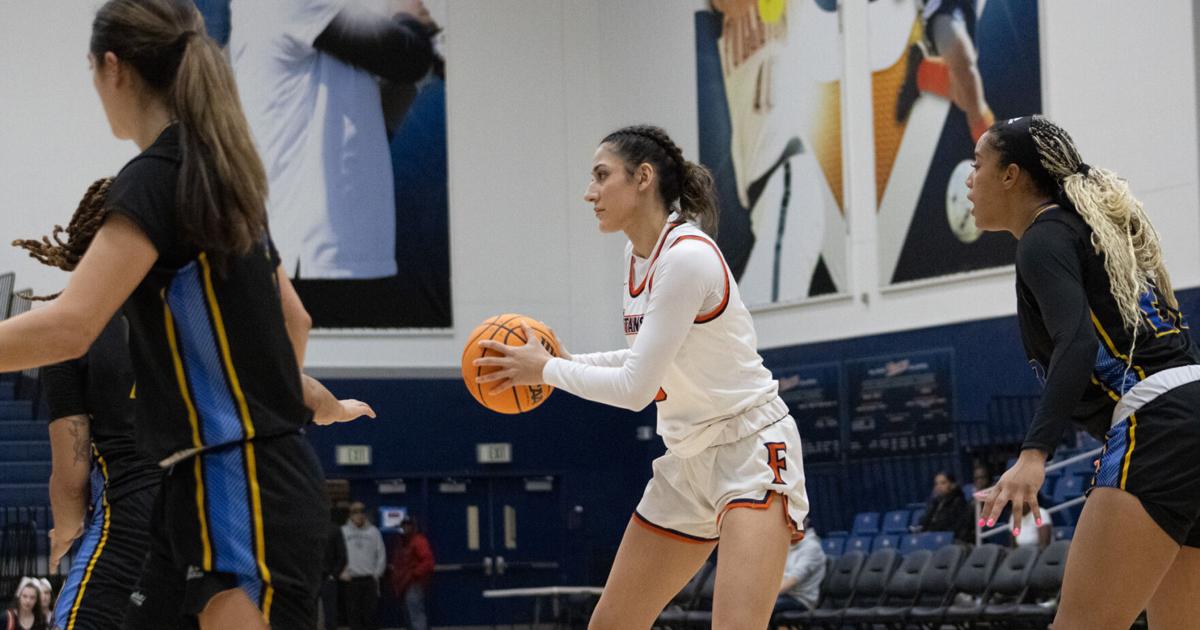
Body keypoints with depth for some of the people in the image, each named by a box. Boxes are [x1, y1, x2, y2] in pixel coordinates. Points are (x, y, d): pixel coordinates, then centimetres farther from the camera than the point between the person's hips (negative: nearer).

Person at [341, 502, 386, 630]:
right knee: (354, 614, 0)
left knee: (370, 614, -1)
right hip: (351, 580, 0)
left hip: (370, 579, 0)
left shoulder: (374, 531, 7)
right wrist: (342, 571, -8)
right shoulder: (343, 532, 5)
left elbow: (381, 554, 8)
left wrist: (377, 573, -1)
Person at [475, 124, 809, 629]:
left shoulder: (687, 256, -21)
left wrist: (547, 369, -8)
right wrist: (569, 363, 9)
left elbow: (635, 388, -21)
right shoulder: (639, 255, 7)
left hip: (751, 452, -10)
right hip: (687, 459, 10)